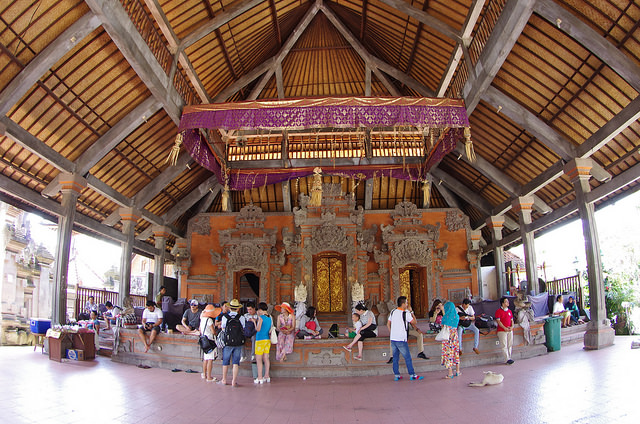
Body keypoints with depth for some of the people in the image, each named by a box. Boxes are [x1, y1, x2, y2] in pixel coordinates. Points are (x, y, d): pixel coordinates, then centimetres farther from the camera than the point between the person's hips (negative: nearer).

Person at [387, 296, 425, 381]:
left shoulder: (393, 312, 7)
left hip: (393, 338, 6)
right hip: (401, 339, -6)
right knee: (407, 358, 3)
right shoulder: (406, 313, -13)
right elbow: (414, 322, -1)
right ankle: (412, 375, 9)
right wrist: (412, 312, 6)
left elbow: (388, 324, 13)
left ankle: (396, 375, 14)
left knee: (395, 357, 11)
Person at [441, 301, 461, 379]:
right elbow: (455, 326, 12)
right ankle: (457, 371, 22)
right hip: (455, 336, 5)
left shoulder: (445, 317, -13)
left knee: (448, 352, 0)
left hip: (447, 337, -5)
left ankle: (450, 373, 1)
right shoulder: (457, 316, 1)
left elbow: (442, 327, -3)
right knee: (456, 352, 15)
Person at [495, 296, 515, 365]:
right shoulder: (498, 311, -5)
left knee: (510, 345, 6)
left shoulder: (509, 311, 15)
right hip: (502, 330, -6)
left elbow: (512, 320, 17)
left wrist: (512, 326, -3)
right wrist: (505, 328, -16)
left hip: (510, 330, 6)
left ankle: (509, 358, 13)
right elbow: (498, 321, -10)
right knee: (504, 346, -8)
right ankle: (508, 359, -11)